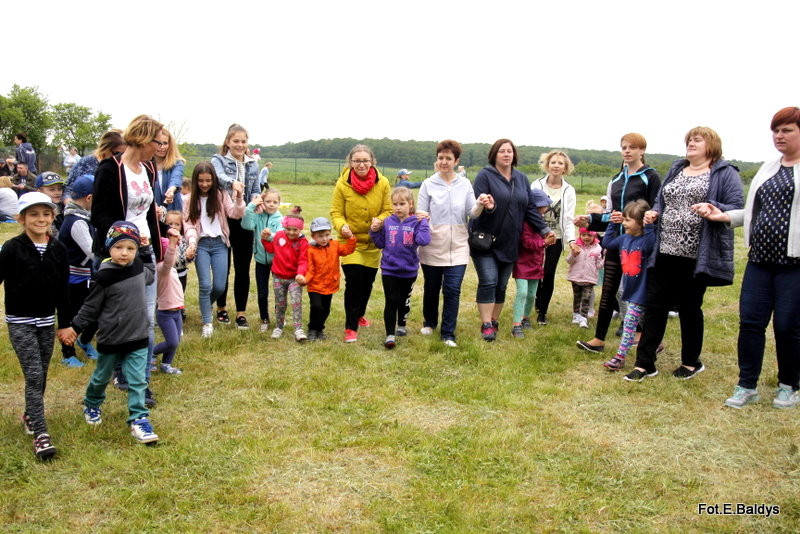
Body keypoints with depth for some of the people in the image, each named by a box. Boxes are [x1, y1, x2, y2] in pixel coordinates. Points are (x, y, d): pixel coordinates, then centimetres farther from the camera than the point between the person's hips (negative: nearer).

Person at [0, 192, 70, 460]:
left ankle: (30, 415, 36)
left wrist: (64, 323, 10)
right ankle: (40, 434, -5)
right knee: (34, 375, -8)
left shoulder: (58, 249, 0)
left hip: (47, 321, 4)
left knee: (41, 375, 14)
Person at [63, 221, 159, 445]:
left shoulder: (139, 268, -4)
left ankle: (139, 419, 7)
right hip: (110, 339, -2)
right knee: (102, 376, 20)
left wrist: (147, 250, 16)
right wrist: (75, 327, -1)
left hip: (138, 337, 2)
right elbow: (91, 307, -5)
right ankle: (92, 405, 46)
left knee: (137, 381, 0)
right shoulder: (104, 277, -17)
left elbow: (150, 275, 23)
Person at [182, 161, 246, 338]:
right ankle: (207, 322, 4)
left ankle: (205, 306, 32)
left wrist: (239, 197, -23)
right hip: (201, 244, -1)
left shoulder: (221, 195, 4)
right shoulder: (190, 200, 4)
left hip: (219, 244, 1)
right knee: (205, 285, -9)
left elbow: (236, 214, -8)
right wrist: (192, 242, -20)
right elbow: (188, 224, -3)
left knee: (219, 286, 0)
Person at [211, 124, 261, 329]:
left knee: (243, 268, 3)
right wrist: (232, 182, -45)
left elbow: (256, 190, 12)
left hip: (245, 220, 2)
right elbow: (220, 176, -23)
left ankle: (241, 313, 10)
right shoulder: (218, 160, -1)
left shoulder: (253, 164, 10)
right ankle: (221, 308, 25)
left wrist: (256, 197, -12)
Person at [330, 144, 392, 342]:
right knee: (354, 280, -15)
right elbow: (336, 212, -8)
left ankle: (359, 315, 43)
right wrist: (341, 226, -29)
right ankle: (351, 328, -5)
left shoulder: (382, 183, -7)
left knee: (368, 282, 15)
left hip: (373, 243, 3)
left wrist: (380, 221, -23)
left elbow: (388, 210, -2)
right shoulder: (342, 184, -12)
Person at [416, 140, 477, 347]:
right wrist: (421, 216, -25)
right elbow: (420, 213, -1)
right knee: (431, 288, 13)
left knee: (452, 290, -5)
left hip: (457, 247, 0)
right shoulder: (428, 184, 1)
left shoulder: (465, 184, 5)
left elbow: (471, 213, -3)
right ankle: (429, 322, 37)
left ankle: (448, 334, 5)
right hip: (432, 246, 0)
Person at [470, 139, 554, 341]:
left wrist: (544, 229, 4)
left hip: (509, 243, 5)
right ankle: (486, 325, -2)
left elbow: (530, 208, 11)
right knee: (488, 281, -10)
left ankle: (494, 321, 23)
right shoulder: (485, 175, -7)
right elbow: (475, 205, -14)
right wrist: (487, 207, -36)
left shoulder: (521, 179, 10)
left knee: (501, 285, 10)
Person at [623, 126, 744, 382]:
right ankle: (644, 363, 9)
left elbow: (737, 208, -10)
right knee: (654, 305, 2)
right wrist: (654, 213, 2)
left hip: (695, 256, -5)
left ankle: (691, 362, 25)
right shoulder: (676, 170, 17)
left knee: (689, 308, 7)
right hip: (665, 253, 5)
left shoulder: (725, 173, -1)